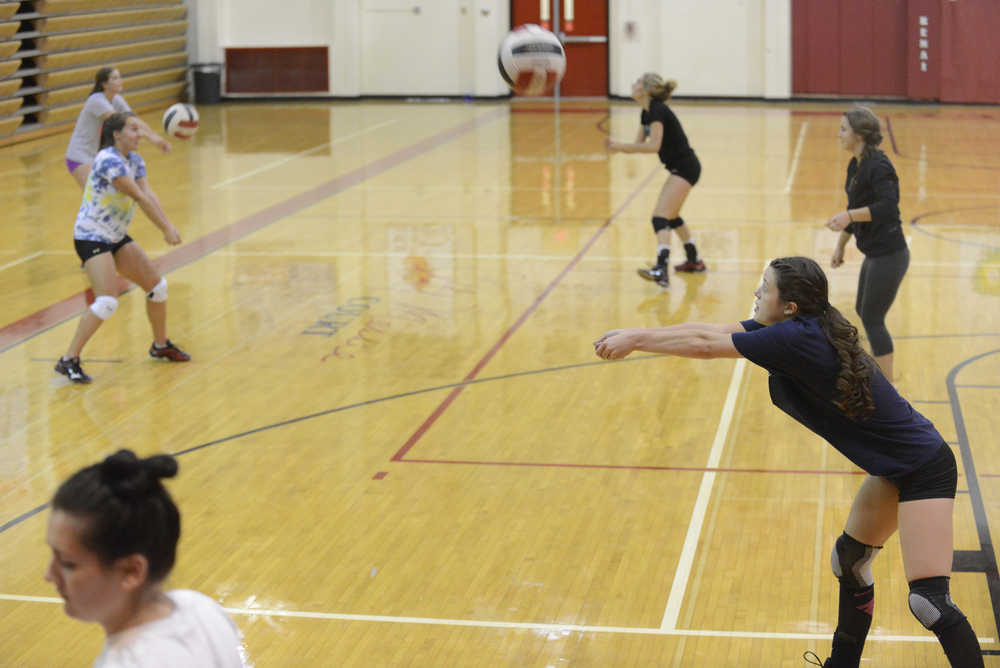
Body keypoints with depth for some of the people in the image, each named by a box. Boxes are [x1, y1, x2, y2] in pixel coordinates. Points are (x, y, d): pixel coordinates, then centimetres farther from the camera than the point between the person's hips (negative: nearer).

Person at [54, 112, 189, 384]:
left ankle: (161, 345, 31)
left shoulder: (135, 160, 6)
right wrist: (166, 229, -22)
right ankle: (69, 360, -16)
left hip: (116, 237, 9)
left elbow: (149, 195, -6)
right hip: (91, 237, -9)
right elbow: (139, 197, -24)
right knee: (107, 301, -22)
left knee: (157, 285, 11)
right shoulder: (108, 160, -22)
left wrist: (169, 225, -21)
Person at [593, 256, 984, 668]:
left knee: (929, 599, -14)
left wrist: (635, 341, -7)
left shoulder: (797, 338, -24)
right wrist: (633, 336, 0)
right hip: (894, 468, 10)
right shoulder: (800, 329, 2)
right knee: (849, 562, 22)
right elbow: (712, 331, 4)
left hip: (925, 471, -10)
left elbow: (705, 345, -18)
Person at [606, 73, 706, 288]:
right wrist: (617, 146, -6)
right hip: (680, 167, 10)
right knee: (671, 215, 25)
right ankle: (694, 261, 40)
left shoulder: (657, 111, -18)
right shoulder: (647, 113, 10)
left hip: (685, 168, -10)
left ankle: (661, 270, -33)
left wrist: (620, 146, -25)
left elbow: (653, 145, -28)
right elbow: (639, 144, 13)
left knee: (660, 216, -20)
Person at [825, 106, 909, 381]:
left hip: (889, 256, -10)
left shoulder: (878, 166, -19)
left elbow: (888, 206, -32)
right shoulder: (855, 166, 9)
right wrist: (840, 245, 22)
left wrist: (849, 216, -36)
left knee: (872, 319, -4)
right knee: (863, 311, 22)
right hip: (874, 254, 10)